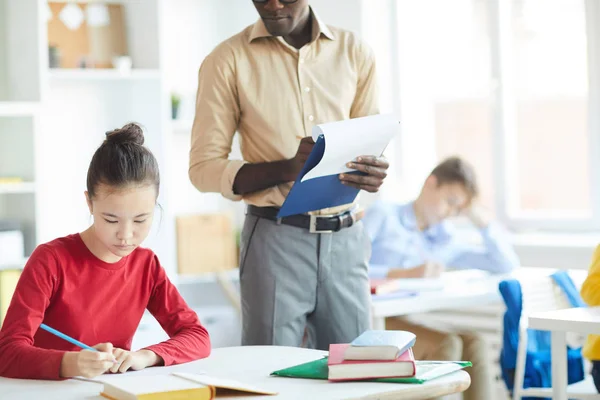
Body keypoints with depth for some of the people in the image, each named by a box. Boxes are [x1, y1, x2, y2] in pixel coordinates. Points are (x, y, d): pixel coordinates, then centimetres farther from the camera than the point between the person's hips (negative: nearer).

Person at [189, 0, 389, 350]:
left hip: (346, 239, 3)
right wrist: (288, 168, -20)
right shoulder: (228, 61, -2)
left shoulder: (355, 52, 6)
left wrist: (373, 174, -14)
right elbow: (204, 168, -4)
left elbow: (373, 148, 11)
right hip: (275, 241, -2)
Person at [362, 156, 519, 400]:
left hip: (410, 322, 6)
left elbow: (507, 263, 17)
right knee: (446, 344, -28)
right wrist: (406, 274, -19)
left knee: (474, 346, -21)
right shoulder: (383, 215, 5)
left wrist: (476, 215, 13)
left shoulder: (445, 240, 21)